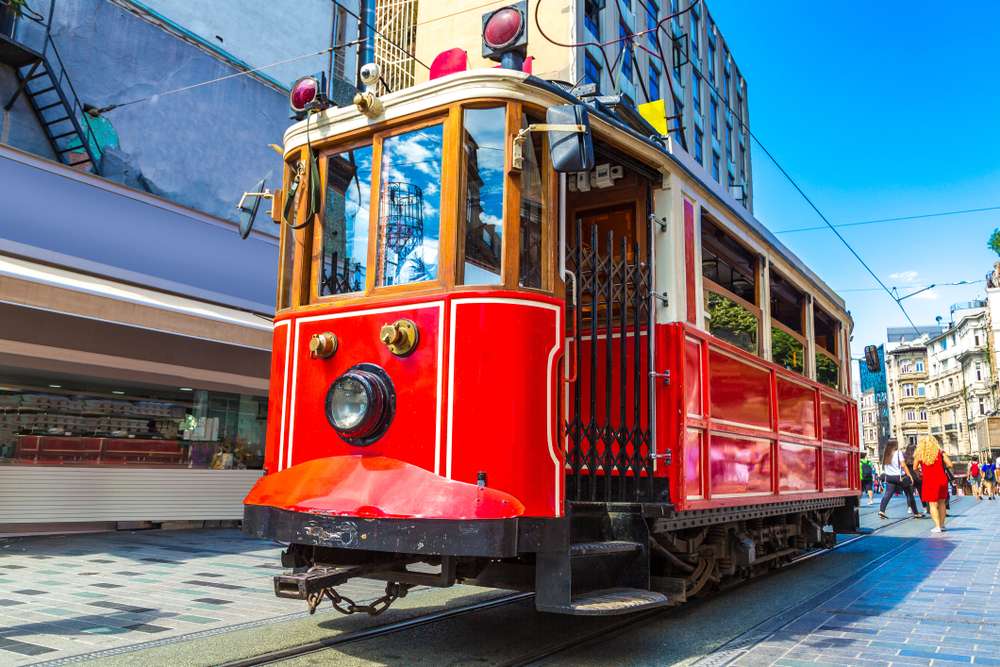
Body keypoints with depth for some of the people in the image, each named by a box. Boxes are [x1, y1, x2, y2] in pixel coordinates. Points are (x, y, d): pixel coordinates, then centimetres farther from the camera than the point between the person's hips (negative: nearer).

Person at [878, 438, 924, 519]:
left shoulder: (886, 455, 8)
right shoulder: (898, 453, -8)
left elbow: (884, 467, 7)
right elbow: (903, 465, -13)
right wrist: (910, 475, -12)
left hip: (889, 477, 4)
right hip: (900, 476, -4)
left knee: (888, 494, -1)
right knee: (909, 494, 10)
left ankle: (881, 510, -17)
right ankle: (916, 512, 17)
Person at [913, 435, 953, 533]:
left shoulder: (919, 454, 0)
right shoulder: (940, 452, 4)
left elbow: (915, 468, 6)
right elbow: (950, 464, -3)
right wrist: (942, 466, 16)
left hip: (929, 481, -2)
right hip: (942, 479, 2)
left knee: (933, 504, 2)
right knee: (941, 502, 16)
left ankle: (937, 526, -4)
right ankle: (941, 524, 20)